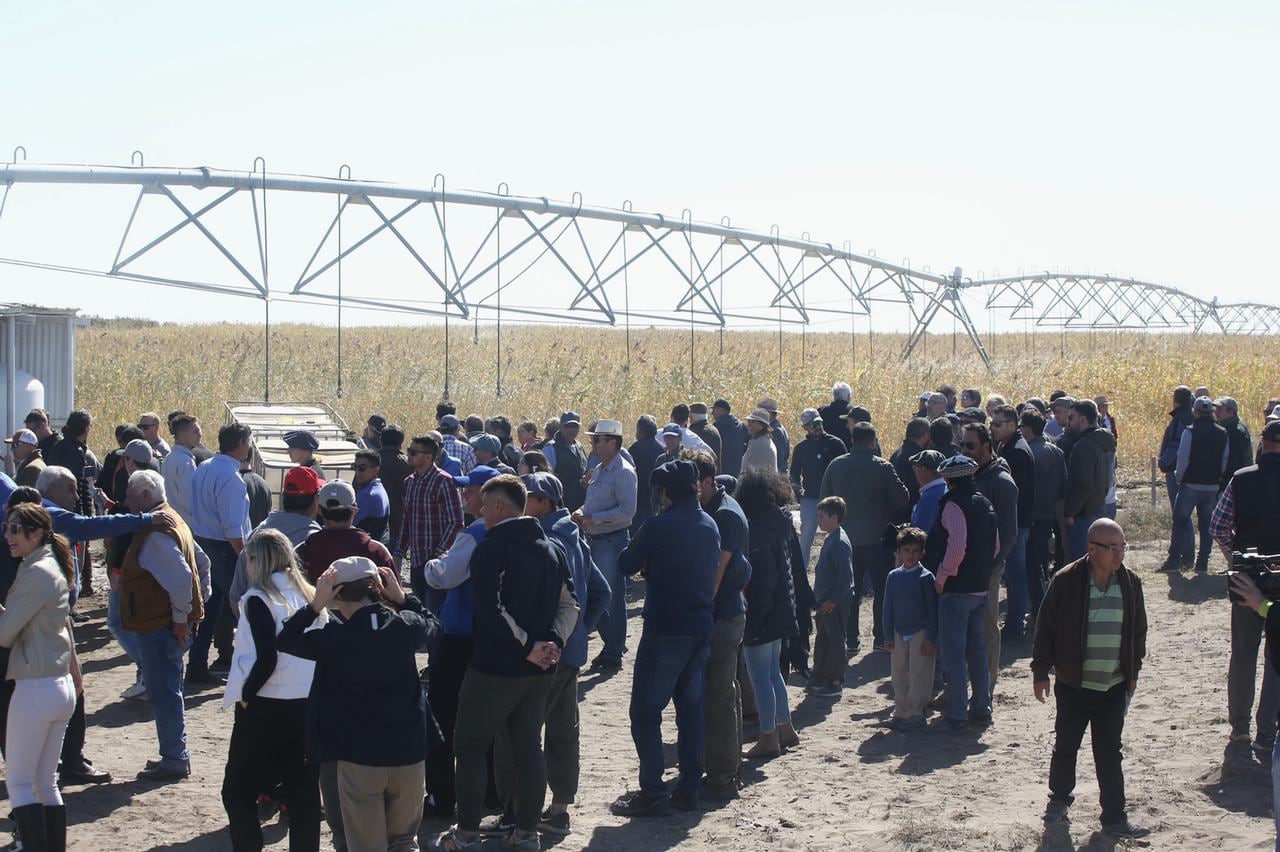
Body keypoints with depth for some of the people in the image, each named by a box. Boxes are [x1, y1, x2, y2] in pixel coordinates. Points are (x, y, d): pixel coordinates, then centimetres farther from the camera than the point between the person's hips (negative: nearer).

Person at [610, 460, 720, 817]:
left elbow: (627, 564, -6)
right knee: (690, 707, 14)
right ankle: (688, 789, 18)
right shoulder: (709, 525, 8)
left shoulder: (660, 525, -15)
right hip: (702, 627, 7)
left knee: (646, 711, -1)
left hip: (666, 630, -7)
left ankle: (652, 794, -3)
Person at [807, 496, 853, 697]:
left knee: (835, 641, -1)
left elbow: (846, 575, -24)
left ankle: (834, 682, 7)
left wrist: (834, 599, -22)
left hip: (836, 603, -10)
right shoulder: (830, 539, 11)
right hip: (826, 600, 10)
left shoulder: (840, 542, -20)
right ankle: (818, 678, 27)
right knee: (822, 640, 17)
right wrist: (820, 597, 18)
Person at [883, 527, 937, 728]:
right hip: (899, 633, 5)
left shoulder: (926, 577, -8)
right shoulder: (894, 576, 5)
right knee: (899, 674, 11)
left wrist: (930, 638, -11)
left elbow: (932, 610, -7)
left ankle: (916, 714, 6)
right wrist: (888, 635, 6)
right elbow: (888, 608, 10)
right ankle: (900, 712, 22)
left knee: (919, 675, -2)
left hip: (920, 633, -5)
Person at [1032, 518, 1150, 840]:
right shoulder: (1066, 581, -11)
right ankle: (1059, 798, 33)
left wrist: (1133, 671, 15)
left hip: (1115, 686, 2)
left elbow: (1138, 630, 13)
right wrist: (1040, 671, -3)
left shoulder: (1130, 583, 0)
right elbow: (1046, 628, -4)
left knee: (1110, 753, 4)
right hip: (1073, 684, -2)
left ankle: (1114, 817, 9)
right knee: (1065, 745, 12)